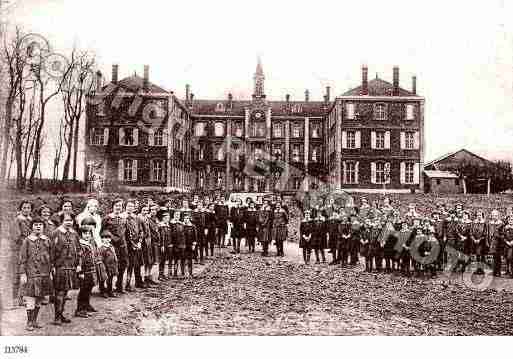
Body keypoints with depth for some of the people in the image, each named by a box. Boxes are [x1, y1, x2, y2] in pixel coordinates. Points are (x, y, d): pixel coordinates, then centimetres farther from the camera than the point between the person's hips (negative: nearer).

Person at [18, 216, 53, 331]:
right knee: (30, 299, -5)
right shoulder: (26, 241, -3)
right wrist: (22, 274, -10)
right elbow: (22, 259, -4)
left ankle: (34, 321, 22)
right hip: (31, 274, -5)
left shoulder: (47, 240, 10)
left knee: (39, 300, 11)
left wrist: (51, 272, 13)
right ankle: (29, 323, 4)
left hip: (44, 274, 5)